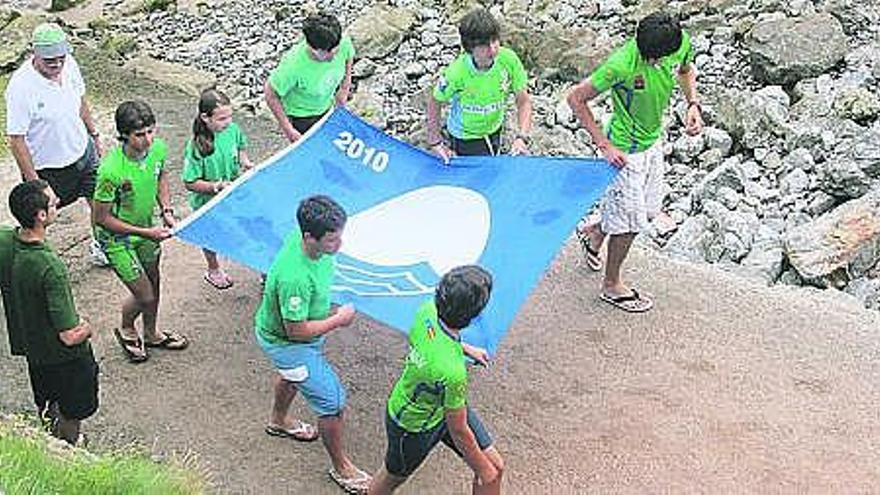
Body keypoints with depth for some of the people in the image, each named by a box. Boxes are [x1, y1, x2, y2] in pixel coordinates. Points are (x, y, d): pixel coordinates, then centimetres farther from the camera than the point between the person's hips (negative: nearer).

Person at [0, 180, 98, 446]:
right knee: (71, 413, 21)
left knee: (46, 405, 32)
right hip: (64, 355, -7)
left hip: (27, 342, 7)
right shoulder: (50, 267, -39)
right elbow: (70, 336, -35)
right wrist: (86, 328, -13)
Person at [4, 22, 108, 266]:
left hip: (82, 152, 6)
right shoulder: (21, 86, -30)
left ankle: (99, 246, 44)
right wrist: (32, 182, -22)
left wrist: (95, 136, 15)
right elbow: (16, 139, -24)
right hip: (47, 167, -6)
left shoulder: (69, 65, -11)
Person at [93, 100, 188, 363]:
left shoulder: (158, 149, -17)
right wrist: (146, 233, -25)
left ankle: (151, 334, 49)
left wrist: (166, 209, -8)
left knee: (153, 285, 22)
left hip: (146, 228, 6)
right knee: (144, 296, 1)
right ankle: (126, 331, 35)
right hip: (117, 238, -6)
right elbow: (102, 218, -24)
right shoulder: (111, 171, -36)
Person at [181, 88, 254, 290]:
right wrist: (217, 186, -33)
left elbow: (241, 146, 9)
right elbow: (190, 183, -25)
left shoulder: (233, 130, -15)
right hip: (207, 203, -4)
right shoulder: (196, 147, -31)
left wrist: (244, 161, -9)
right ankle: (213, 270, 47)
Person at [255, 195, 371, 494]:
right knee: (333, 402, -2)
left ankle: (279, 421, 66)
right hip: (285, 343, -9)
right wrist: (339, 320, -22)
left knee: (291, 374, 36)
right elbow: (296, 330, -33)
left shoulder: (309, 240, -19)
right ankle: (340, 467, 21)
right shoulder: (295, 277, -44)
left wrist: (328, 312, 3)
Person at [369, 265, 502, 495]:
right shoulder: (452, 372, -45)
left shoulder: (428, 311, -25)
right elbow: (458, 431, -29)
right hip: (413, 425, -7)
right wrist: (482, 469, -12)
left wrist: (466, 348, 15)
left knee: (495, 466, 12)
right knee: (393, 476, 25)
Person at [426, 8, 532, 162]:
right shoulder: (457, 72, -34)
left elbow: (524, 101, -16)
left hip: (494, 130, 4)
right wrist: (435, 142, -14)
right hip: (465, 137, -4)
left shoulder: (509, 59, -26)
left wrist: (522, 137, -29)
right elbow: (434, 102, -16)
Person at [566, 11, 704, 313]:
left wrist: (693, 104, -6)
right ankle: (611, 285, 25)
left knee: (648, 211, 21)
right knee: (630, 221, 3)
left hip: (653, 142, 7)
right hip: (625, 150, -7)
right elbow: (576, 98, -24)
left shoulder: (681, 43, -15)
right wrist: (604, 145, -23)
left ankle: (594, 234, 46)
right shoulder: (622, 65, -33)